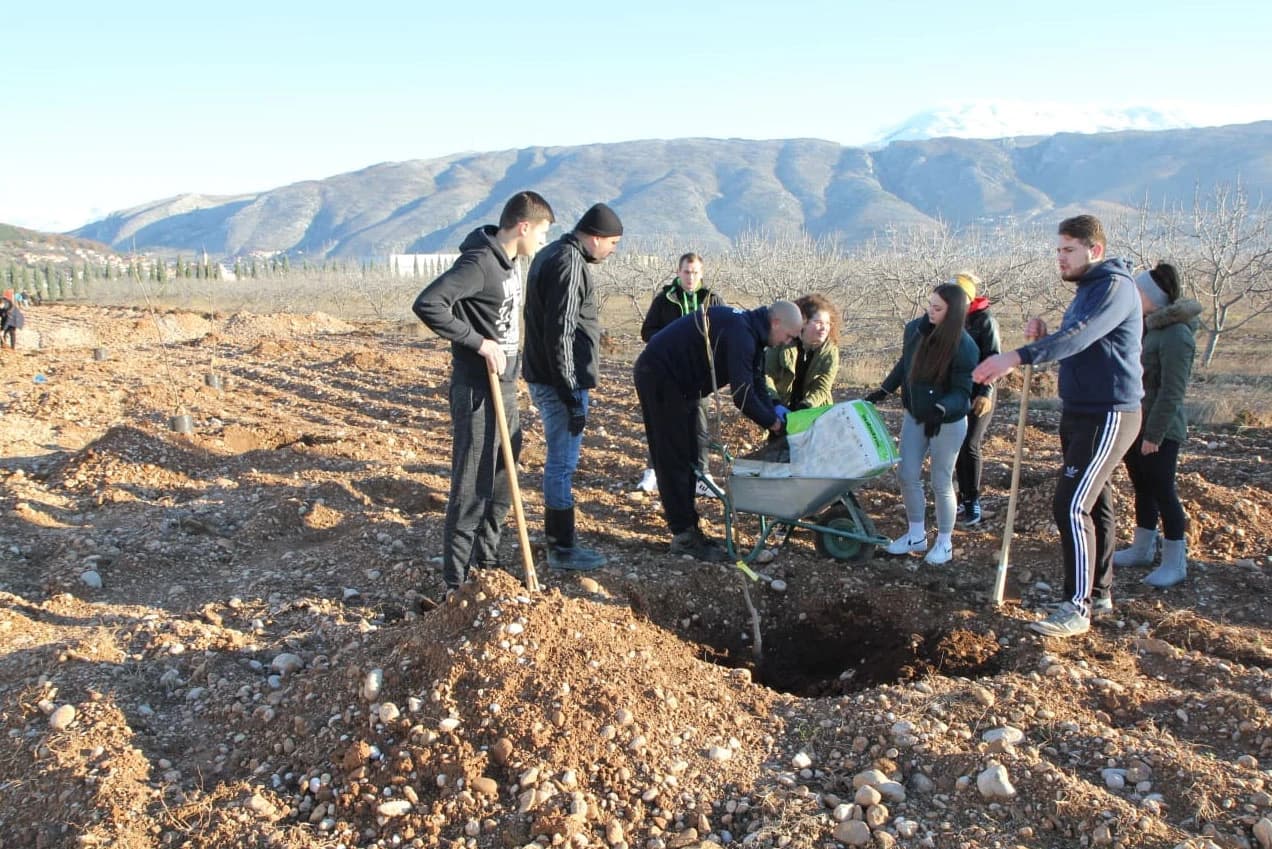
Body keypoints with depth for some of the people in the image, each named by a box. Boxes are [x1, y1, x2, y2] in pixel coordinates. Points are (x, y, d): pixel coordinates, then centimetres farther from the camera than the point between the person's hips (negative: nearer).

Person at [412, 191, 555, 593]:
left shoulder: (509, 262, 9)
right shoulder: (478, 263, -20)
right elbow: (427, 304, -29)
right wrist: (478, 342, -25)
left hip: (505, 384, 10)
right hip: (478, 388, -9)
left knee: (503, 474, 17)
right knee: (473, 484, -3)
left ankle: (486, 558, 31)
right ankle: (457, 577, 8)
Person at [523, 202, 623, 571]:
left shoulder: (551, 254, 15)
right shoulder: (570, 264, -18)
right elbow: (560, 336, -23)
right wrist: (572, 397, -21)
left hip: (545, 378, 10)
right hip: (560, 382, -10)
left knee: (560, 462, 18)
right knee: (563, 463, -1)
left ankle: (557, 538, 29)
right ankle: (562, 549, 9)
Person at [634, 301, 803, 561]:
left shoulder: (751, 333, 8)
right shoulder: (740, 332, -25)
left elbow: (757, 386, 12)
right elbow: (741, 393, -26)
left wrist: (776, 416, 0)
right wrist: (773, 422, -13)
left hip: (679, 382, 11)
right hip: (658, 376, -11)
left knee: (687, 456, 11)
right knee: (673, 458, -8)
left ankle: (687, 527, 16)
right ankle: (683, 535, -4)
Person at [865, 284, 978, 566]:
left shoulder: (964, 347, -23)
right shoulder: (914, 329, -8)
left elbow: (962, 392, -21)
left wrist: (940, 410, -38)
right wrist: (883, 391, 10)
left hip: (948, 423, -5)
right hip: (914, 416, 5)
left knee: (941, 483, 5)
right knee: (907, 475, 8)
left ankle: (944, 542, 22)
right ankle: (916, 535, 25)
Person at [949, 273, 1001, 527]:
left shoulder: (985, 321, -8)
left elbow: (993, 359, -12)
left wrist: (985, 392, -22)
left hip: (978, 395, -5)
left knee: (969, 446, -9)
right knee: (957, 446, 6)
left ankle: (973, 502, 0)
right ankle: (964, 496, 16)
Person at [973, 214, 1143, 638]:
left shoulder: (1115, 287, -15)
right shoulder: (1087, 290, 17)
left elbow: (1078, 337, -32)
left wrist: (1017, 357, -41)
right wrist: (1042, 336, -5)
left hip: (1108, 416, -10)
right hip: (1080, 413, 10)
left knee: (1071, 506, -14)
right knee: (1094, 504, 15)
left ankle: (1077, 608, -8)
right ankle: (1099, 595, 25)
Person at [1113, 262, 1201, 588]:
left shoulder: (1176, 335, -19)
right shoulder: (1149, 328, 10)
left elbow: (1171, 392, -22)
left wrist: (1154, 434, -21)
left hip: (1160, 430, -9)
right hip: (1135, 426, 9)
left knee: (1162, 491, -2)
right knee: (1142, 487, 17)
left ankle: (1175, 563, 9)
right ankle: (1142, 549, 30)